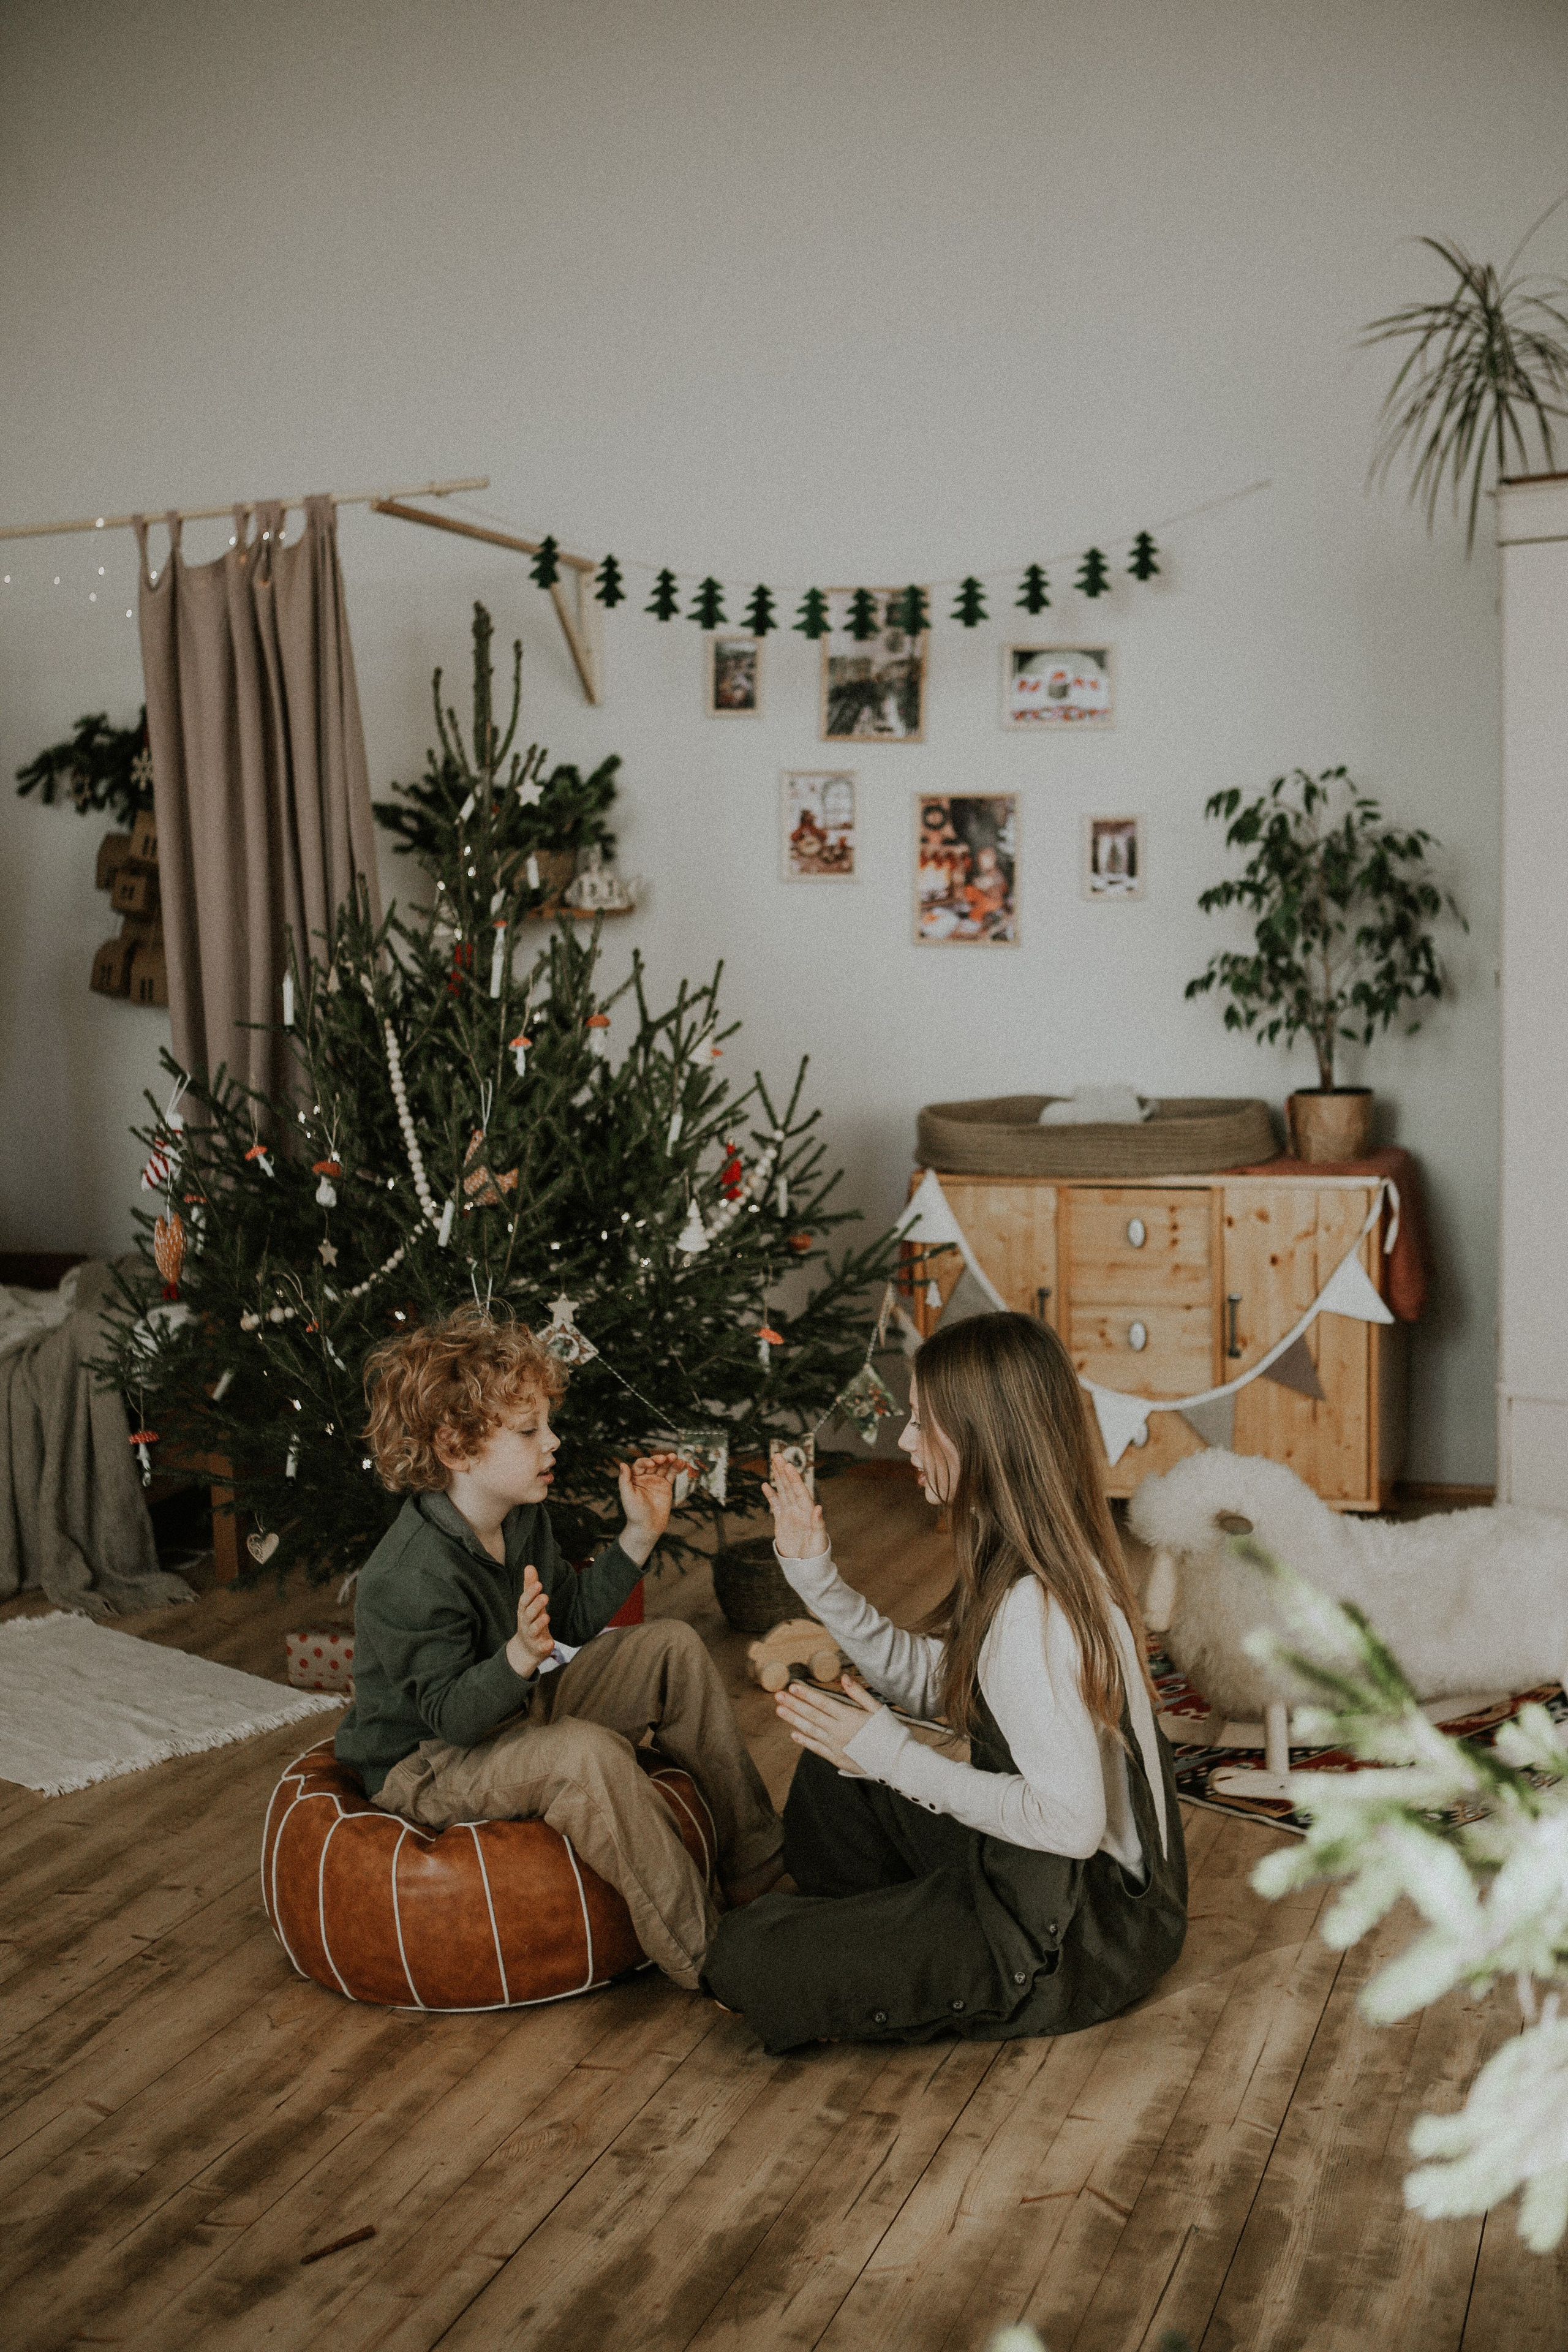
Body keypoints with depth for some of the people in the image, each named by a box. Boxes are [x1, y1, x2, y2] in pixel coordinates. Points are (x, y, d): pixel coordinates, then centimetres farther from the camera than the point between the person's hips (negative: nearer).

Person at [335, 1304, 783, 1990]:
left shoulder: (522, 1519, -1)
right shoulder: (411, 1577, -31)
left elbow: (574, 1620, 9)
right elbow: (450, 1714, -31)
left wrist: (639, 1534, 3)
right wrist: (520, 1655, -49)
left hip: (513, 1711, 10)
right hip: (425, 1766, -10)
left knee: (673, 1648, 1)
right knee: (587, 1754, -37)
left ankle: (755, 1861, 7)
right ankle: (704, 1957, -29)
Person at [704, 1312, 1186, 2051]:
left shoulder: (1036, 1609, -28)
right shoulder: (1058, 1560, 4)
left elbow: (1071, 1821, -29)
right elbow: (928, 1682, 13)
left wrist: (895, 1757, -22)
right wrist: (817, 1575, 5)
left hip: (1079, 1927, -10)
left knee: (745, 1966, -12)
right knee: (832, 1770, 19)